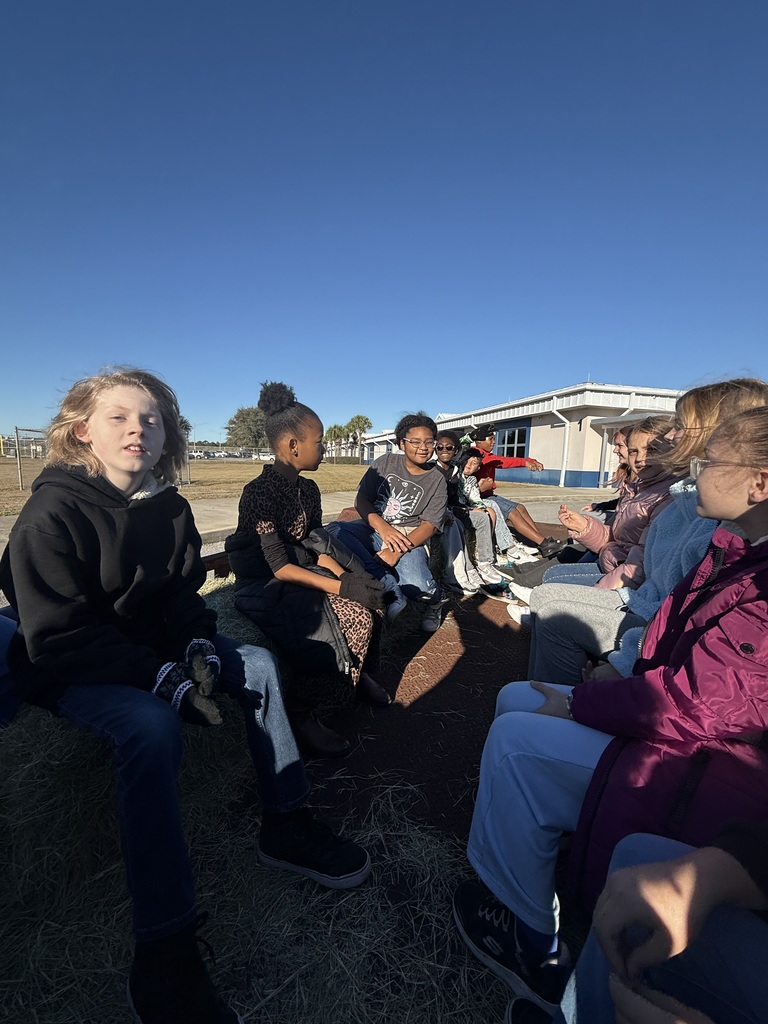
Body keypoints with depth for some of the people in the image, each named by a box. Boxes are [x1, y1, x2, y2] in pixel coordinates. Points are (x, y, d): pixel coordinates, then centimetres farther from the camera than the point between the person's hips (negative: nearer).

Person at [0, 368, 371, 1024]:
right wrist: (161, 677, -29)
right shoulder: (53, 512, -19)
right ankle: (163, 954, -24)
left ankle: (286, 825, 5)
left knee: (257, 664, -3)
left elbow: (183, 593, 5)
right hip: (67, 670, -7)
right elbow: (60, 637, -22)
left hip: (150, 644, 7)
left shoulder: (168, 507, -1)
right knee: (152, 726, -35)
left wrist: (198, 648, -15)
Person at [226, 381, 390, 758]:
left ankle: (359, 675, 15)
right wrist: (340, 586, -25)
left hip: (302, 576, 8)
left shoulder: (308, 489, 5)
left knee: (366, 608, -10)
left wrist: (347, 575, -12)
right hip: (264, 587, -7)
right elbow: (279, 567, -23)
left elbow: (317, 547, 6)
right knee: (319, 629, -30)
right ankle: (300, 717, -8)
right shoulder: (259, 493, -20)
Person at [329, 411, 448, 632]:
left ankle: (433, 602, 7)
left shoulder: (437, 481, 2)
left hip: (410, 539, -3)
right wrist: (382, 527, -22)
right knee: (334, 531, -29)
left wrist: (397, 551, -23)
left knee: (416, 586, -33)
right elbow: (361, 500, -1)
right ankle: (391, 589, -28)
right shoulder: (385, 463, 5)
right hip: (374, 528, 3)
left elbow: (429, 525, -7)